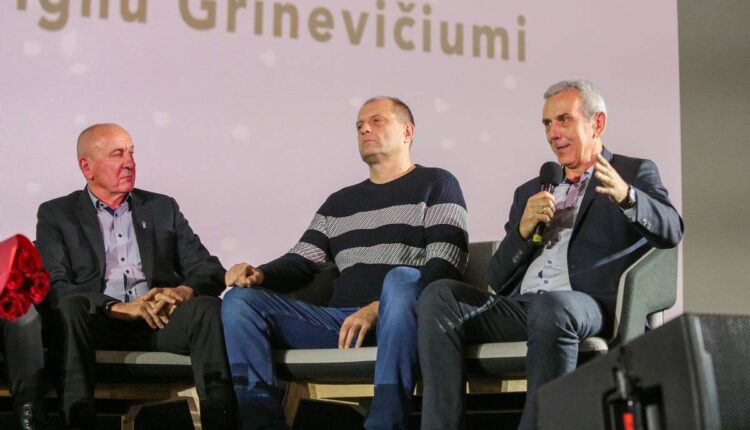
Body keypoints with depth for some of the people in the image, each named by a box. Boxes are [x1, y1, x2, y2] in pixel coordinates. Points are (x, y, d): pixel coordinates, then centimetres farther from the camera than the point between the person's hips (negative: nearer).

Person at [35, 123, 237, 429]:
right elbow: (54, 286, 0)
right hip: (98, 322, -2)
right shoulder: (56, 214, 15)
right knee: (71, 306, -35)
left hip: (160, 320, 2)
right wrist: (117, 307, -16)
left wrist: (185, 291, -10)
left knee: (208, 307, -29)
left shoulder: (163, 208, 22)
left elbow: (210, 271, 15)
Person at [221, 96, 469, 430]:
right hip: (341, 322, 5)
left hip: (403, 319, -5)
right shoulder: (339, 202, 25)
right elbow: (301, 262, 19)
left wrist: (377, 309, -18)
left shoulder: (435, 184, 8)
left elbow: (446, 266, -5)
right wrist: (259, 275, -5)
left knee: (402, 278, -38)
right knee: (240, 299, -11)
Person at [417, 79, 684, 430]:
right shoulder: (530, 192, 28)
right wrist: (524, 229, 1)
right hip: (517, 307, 5)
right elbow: (498, 279, 21)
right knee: (438, 296, -21)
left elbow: (671, 232, -5)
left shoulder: (635, 173, 16)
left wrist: (626, 196, -25)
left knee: (551, 306, -38)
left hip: (589, 305, -4)